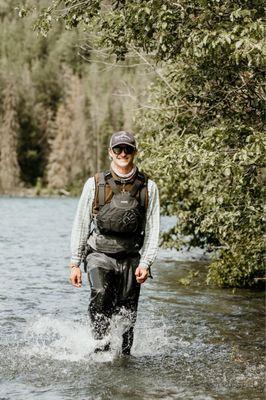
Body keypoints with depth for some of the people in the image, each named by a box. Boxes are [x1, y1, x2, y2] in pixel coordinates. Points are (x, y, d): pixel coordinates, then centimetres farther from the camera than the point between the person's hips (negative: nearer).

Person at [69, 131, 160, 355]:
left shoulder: (148, 187, 3)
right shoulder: (95, 184, 1)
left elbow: (152, 229, 3)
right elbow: (81, 225, 5)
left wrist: (145, 263, -8)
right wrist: (75, 263, 2)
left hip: (130, 259, 1)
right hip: (99, 255, -1)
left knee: (127, 316, 1)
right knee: (101, 295, -26)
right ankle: (101, 346, -18)